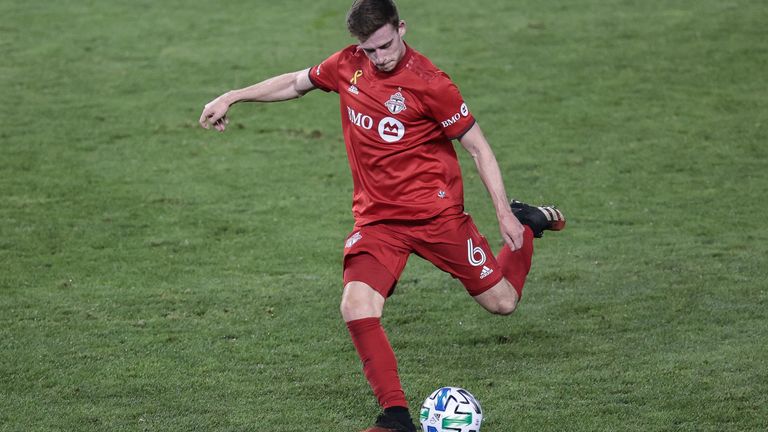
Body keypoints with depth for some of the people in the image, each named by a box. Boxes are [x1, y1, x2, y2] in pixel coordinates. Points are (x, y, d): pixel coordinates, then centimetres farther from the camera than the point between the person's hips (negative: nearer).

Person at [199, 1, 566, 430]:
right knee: (356, 307, -20)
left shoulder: (429, 83, -16)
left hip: (437, 212, -3)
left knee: (502, 302, 7)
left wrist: (504, 214, -12)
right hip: (377, 216, 4)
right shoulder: (347, 65, -1)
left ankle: (527, 223, 37)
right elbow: (295, 83, 18)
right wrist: (230, 98, 19)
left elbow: (479, 148, -9)